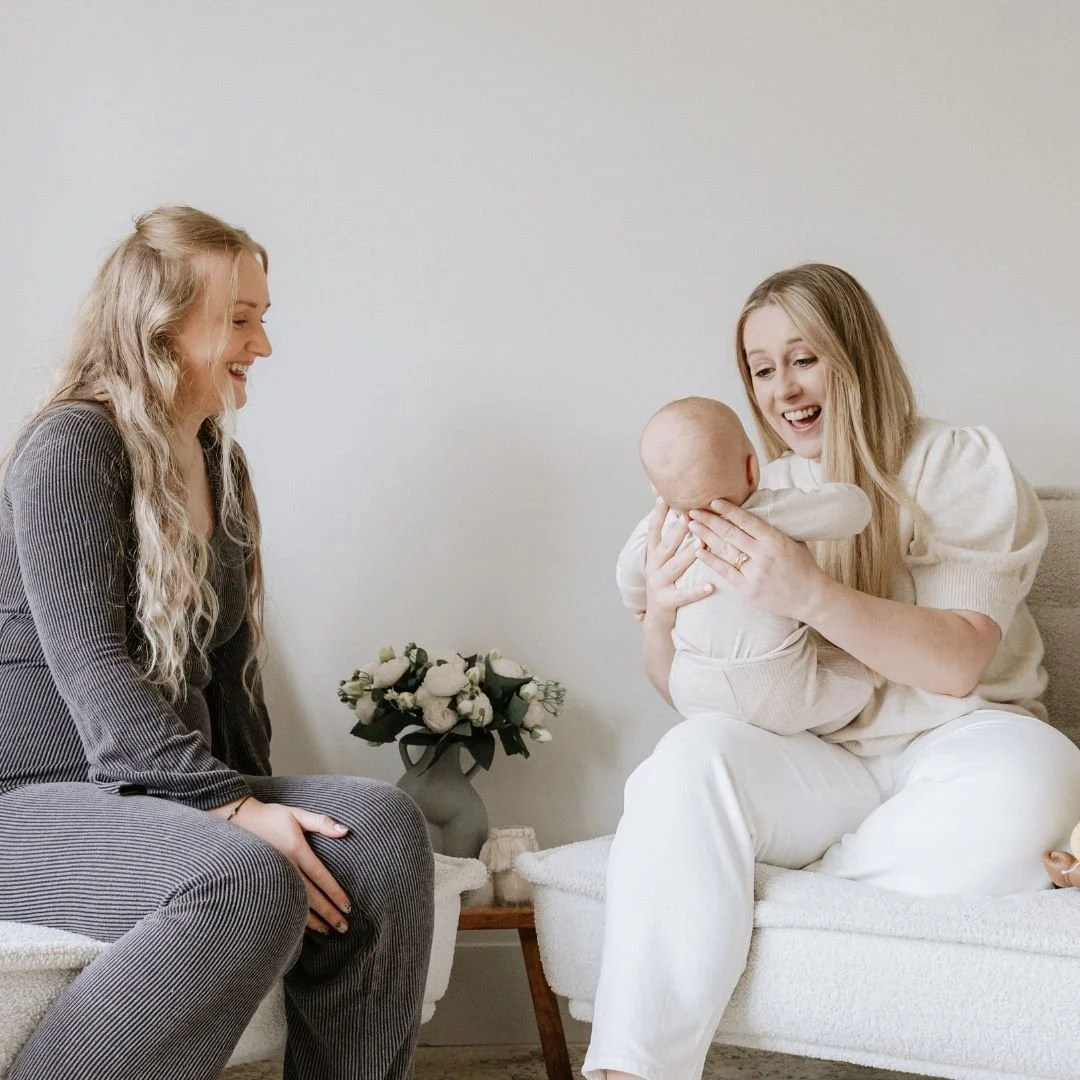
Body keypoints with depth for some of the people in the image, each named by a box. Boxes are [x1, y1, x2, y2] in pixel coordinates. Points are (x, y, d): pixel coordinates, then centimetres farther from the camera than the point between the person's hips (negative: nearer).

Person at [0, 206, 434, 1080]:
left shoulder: (220, 464, 16)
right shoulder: (72, 446, -9)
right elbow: (92, 672, -18)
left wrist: (261, 801, 6)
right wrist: (236, 809, -25)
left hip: (164, 796, 7)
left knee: (381, 828, -19)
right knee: (250, 884, -35)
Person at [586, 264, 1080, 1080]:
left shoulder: (961, 465, 0)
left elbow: (959, 663, -13)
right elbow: (687, 687, 10)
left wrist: (810, 595, -29)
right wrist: (660, 619, -14)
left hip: (949, 745, -2)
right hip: (812, 764, 2)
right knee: (691, 756, -30)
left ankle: (799, 878, -15)